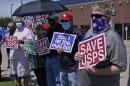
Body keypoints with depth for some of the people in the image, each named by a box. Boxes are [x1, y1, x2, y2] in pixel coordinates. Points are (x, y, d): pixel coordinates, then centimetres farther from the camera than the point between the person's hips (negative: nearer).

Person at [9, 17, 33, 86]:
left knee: (24, 73, -4)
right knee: (16, 72, 15)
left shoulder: (26, 30, -3)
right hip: (14, 55, 8)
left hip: (23, 55, -7)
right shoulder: (15, 30, 20)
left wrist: (22, 41, -25)